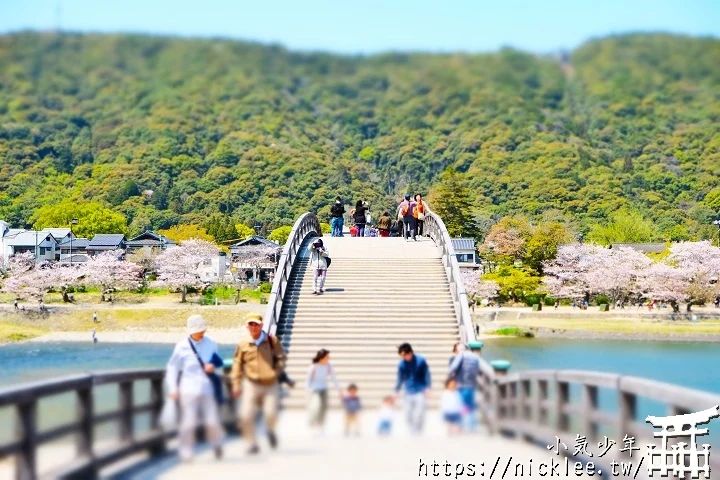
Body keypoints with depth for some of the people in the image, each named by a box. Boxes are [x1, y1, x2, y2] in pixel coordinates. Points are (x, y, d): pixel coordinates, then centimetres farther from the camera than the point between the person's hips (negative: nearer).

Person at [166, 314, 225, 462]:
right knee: (188, 423, -4)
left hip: (208, 388, 2)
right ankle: (186, 452, 10)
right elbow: (172, 367, 2)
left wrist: (213, 365, -5)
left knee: (213, 421, 1)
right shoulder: (182, 347, -3)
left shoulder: (211, 343, 6)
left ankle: (217, 445, 27)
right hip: (189, 390, -2)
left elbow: (218, 361, 19)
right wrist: (172, 388, -2)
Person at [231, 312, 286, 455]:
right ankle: (252, 444, 9)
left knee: (271, 414, -10)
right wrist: (236, 385, 5)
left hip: (270, 385, 0)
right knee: (246, 416, -9)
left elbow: (281, 358, 10)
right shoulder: (243, 344, 2)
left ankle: (270, 432, 25)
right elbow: (237, 364, 8)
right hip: (251, 384, 0)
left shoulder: (272, 341, 2)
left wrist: (276, 372, -6)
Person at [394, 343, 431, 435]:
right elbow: (400, 378, 6)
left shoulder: (420, 361, -11)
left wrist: (427, 388, -9)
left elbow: (427, 374, -4)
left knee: (419, 414, -11)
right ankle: (413, 433, 20)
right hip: (409, 393, 3)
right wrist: (397, 391, 5)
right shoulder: (401, 364, -5)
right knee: (408, 414, 3)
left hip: (420, 392, -3)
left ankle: (418, 434, 2)